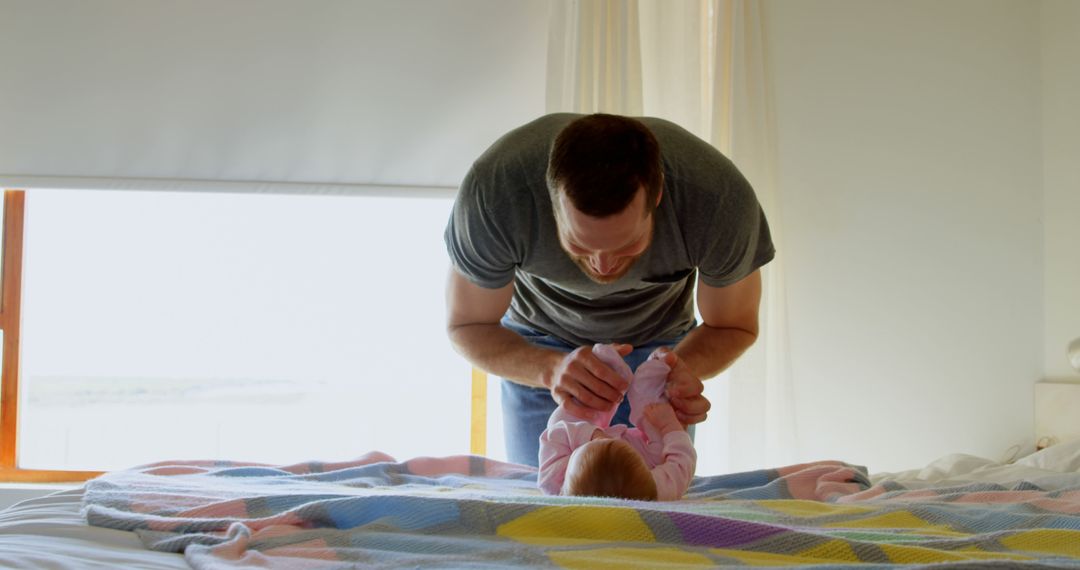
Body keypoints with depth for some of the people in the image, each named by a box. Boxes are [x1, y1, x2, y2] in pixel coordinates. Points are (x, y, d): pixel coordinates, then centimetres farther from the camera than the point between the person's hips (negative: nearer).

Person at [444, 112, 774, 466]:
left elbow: (733, 327, -16)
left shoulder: (721, 198, -36)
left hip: (658, 342, 1)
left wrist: (681, 366, -39)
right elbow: (468, 326, -21)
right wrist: (552, 368, -42)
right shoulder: (494, 189, -38)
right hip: (538, 347, 0)